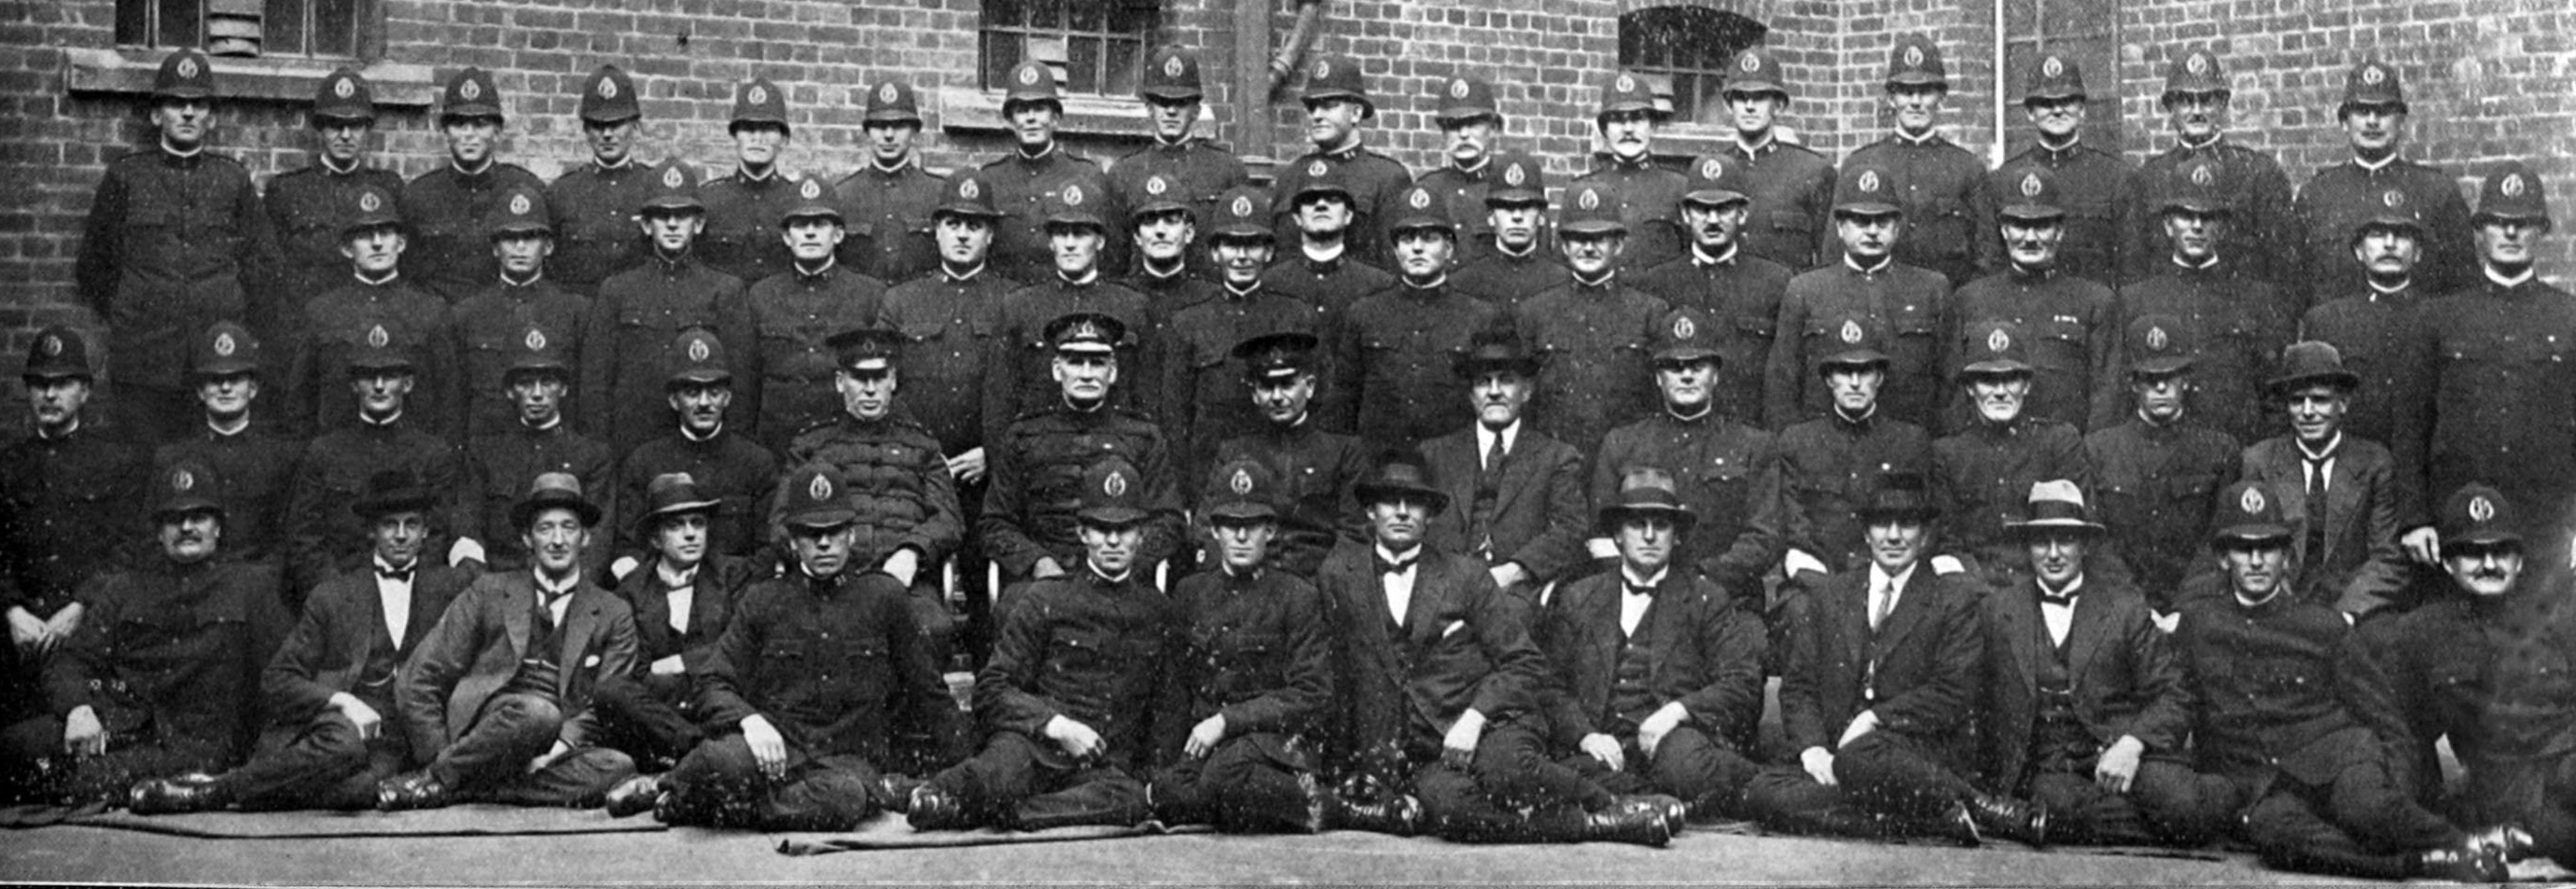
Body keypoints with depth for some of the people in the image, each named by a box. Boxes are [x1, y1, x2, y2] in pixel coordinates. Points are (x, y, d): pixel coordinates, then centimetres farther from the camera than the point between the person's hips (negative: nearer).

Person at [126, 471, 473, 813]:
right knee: (342, 742, -38)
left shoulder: (452, 588, 16)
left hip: (395, 745, 0)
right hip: (329, 725, 0)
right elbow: (276, 683, 9)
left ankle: (213, 790, -20)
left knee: (359, 785, -36)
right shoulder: (332, 595, 16)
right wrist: (339, 700, -9)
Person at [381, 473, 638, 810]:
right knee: (538, 711, -36)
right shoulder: (489, 593, 13)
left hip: (554, 750, 2)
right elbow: (417, 681, 10)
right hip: (481, 725, -2)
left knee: (619, 767, -32)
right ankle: (439, 778, -15)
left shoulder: (613, 615, 14)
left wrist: (561, 747, -15)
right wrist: (441, 756, -4)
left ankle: (465, 789, -24)